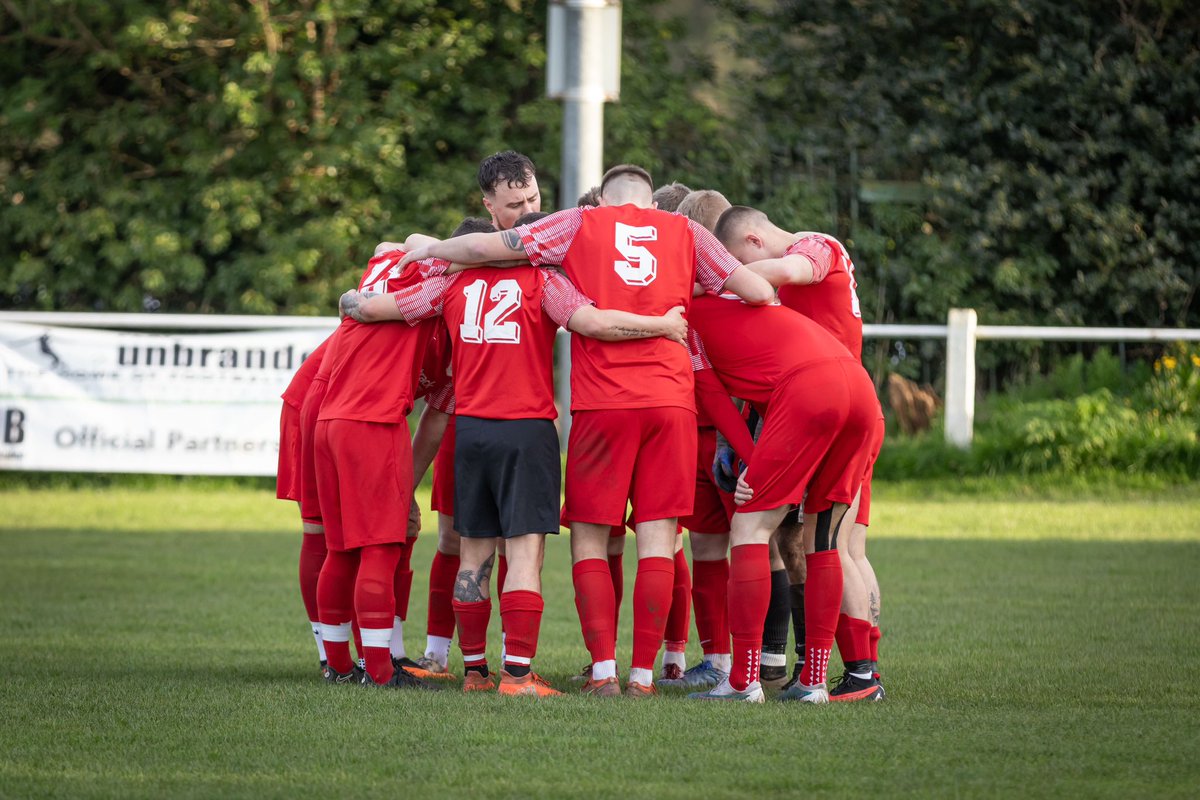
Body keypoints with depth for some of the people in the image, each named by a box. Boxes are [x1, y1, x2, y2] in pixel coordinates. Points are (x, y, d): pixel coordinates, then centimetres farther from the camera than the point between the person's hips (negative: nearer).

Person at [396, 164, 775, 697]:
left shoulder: (582, 224, 8)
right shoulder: (684, 232, 12)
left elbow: (484, 247, 5)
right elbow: (760, 293, 10)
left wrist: (430, 250, 22)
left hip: (601, 403, -1)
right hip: (671, 401, 1)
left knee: (589, 538, 7)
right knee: (657, 538, 3)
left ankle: (603, 669, -2)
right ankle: (643, 674, 0)